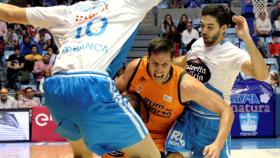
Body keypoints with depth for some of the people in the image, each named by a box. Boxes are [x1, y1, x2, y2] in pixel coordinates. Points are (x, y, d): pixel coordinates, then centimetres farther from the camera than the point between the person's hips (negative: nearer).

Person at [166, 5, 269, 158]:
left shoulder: (233, 53, -18)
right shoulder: (198, 44, 3)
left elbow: (262, 75, -36)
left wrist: (247, 39, -43)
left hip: (213, 120, -5)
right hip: (187, 115, 5)